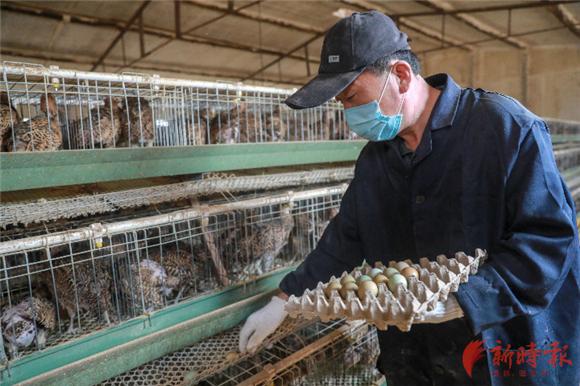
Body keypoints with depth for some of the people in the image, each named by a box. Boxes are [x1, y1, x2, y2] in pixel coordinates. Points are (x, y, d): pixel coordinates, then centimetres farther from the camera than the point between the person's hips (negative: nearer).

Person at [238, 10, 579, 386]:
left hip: (509, 351, -4)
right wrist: (285, 301, 4)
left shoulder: (503, 125, -17)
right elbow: (345, 241, 7)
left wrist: (458, 302, -27)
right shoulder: (374, 157, 2)